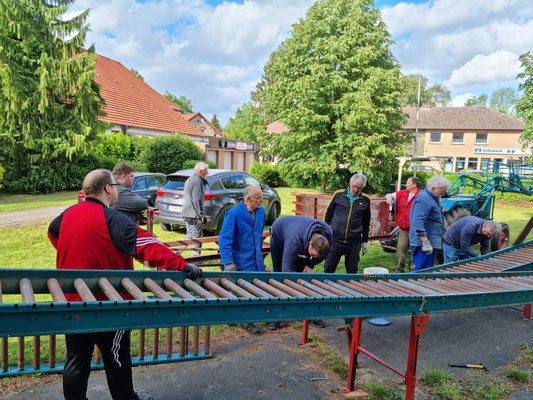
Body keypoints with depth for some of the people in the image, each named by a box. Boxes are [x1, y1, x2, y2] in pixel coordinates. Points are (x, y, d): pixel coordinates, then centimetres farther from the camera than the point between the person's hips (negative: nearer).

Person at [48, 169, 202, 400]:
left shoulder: (68, 214, 2)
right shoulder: (113, 219, -21)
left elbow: (52, 233, 23)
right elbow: (146, 246, -30)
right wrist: (182, 266, -31)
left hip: (70, 300, 7)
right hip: (105, 304, -6)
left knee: (76, 359, 17)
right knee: (116, 359, 12)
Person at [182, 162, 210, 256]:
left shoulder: (190, 179, 17)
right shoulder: (197, 181, -16)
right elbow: (197, 200, -21)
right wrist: (202, 215, -19)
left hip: (186, 213, 10)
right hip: (193, 215, -10)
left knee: (190, 235, 17)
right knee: (197, 237, 0)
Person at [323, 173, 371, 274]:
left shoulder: (365, 200, 4)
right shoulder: (338, 195, 1)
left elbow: (366, 222, 13)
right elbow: (328, 214, 10)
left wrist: (365, 241, 14)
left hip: (354, 242, 1)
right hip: (335, 239, 0)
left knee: (352, 270, 9)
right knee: (328, 268, 5)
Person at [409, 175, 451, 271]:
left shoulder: (434, 197, 14)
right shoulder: (423, 199, -20)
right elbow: (418, 223, -27)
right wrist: (425, 242, -28)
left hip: (433, 241, 10)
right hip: (423, 242, -10)